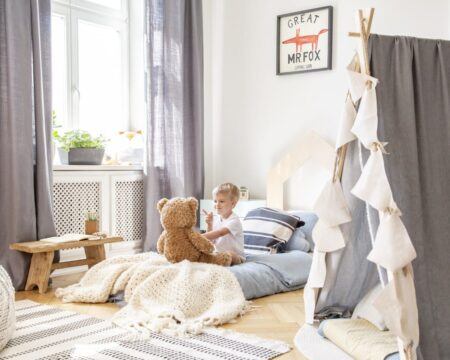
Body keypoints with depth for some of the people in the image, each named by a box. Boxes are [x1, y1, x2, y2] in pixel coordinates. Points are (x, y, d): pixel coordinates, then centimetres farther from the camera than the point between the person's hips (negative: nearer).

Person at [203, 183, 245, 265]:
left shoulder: (234, 220, -14)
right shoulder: (215, 219, 6)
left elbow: (220, 233, -31)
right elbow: (211, 241, 6)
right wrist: (209, 225, -9)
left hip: (235, 256, -6)